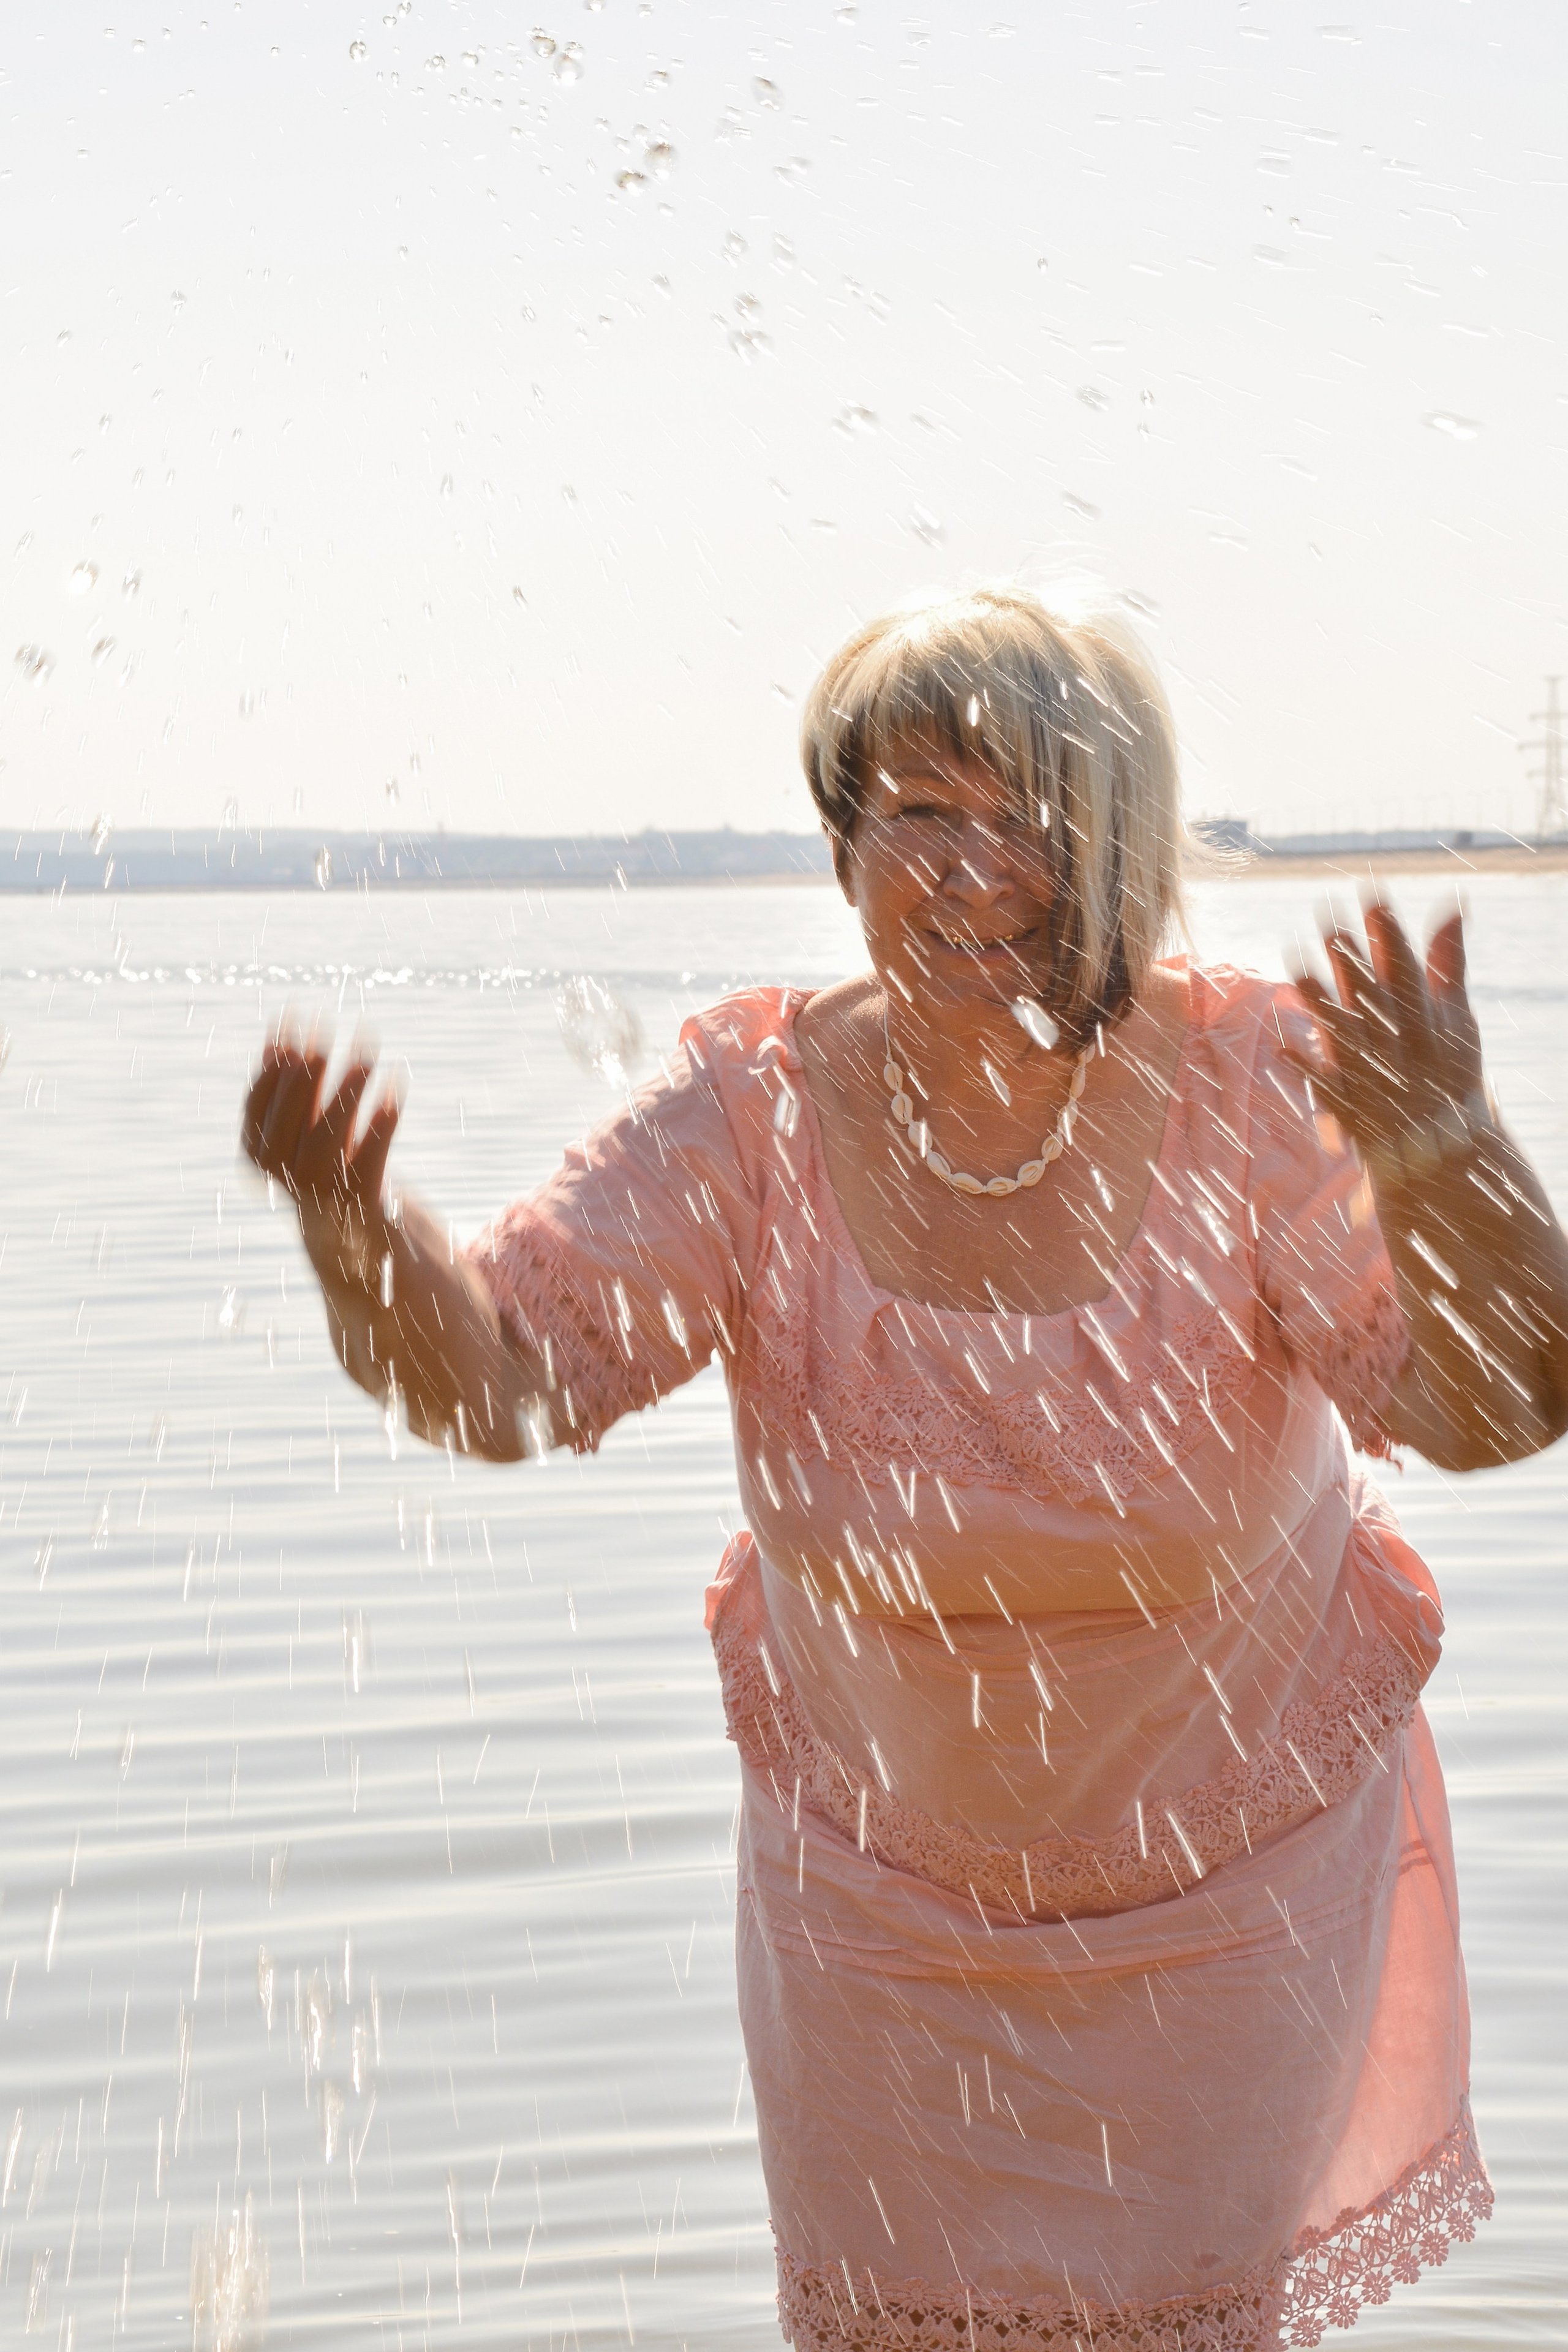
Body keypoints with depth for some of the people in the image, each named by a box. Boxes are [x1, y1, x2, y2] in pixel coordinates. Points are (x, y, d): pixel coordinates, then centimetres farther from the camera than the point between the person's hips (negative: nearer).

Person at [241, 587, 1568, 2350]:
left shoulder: (1250, 1088, -22)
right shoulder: (760, 1108, -19)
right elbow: (503, 1371, -26)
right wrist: (358, 1235, -48)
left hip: (1233, 1859, -1)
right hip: (877, 1862, 1)